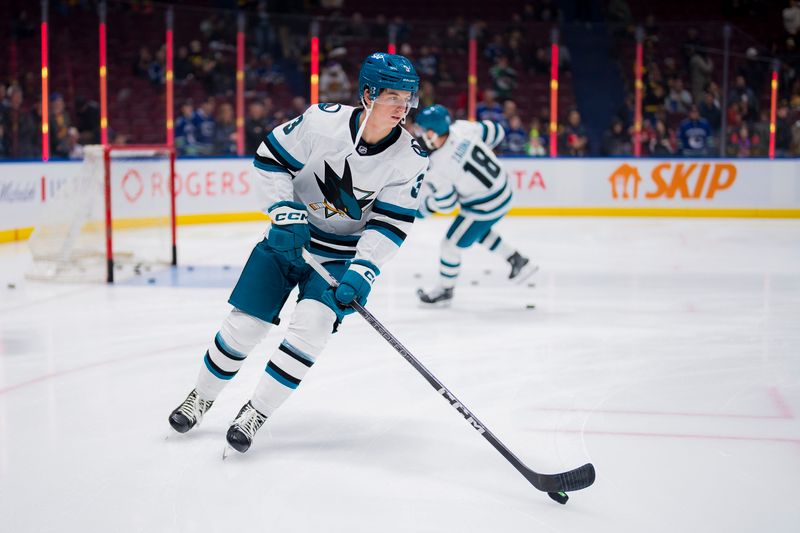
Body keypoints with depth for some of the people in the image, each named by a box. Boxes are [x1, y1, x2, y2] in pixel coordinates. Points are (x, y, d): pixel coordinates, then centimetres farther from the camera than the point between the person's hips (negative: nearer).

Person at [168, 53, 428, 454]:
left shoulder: (410, 159, -16)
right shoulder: (324, 121, -20)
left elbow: (390, 224, -13)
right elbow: (270, 157, -8)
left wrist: (362, 271, -24)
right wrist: (284, 210, -18)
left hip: (342, 255, 0)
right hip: (289, 237, 0)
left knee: (312, 326, -20)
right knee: (244, 325, 2)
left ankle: (255, 413, -3)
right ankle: (202, 397, 28)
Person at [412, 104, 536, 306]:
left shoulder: (437, 167, -26)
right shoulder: (462, 128, -12)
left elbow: (446, 203, -15)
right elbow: (495, 132, 2)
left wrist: (423, 208, 5)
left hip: (485, 207, -8)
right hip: (503, 191, 8)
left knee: (451, 243, 9)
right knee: (478, 230, 32)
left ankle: (445, 289, 27)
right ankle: (519, 262, 37)